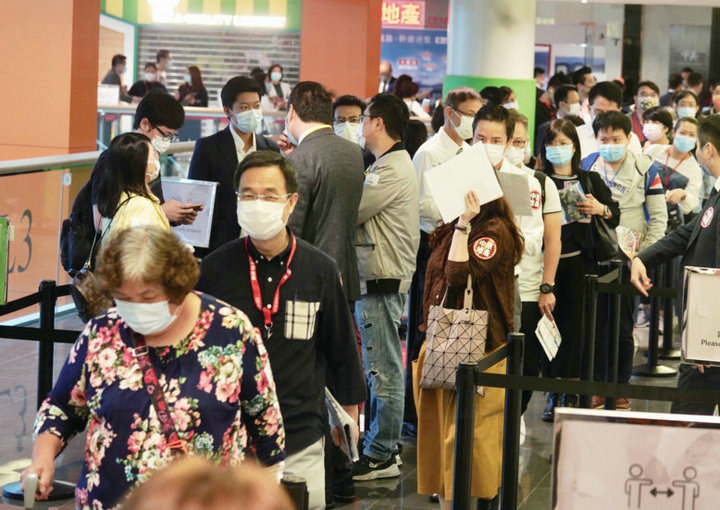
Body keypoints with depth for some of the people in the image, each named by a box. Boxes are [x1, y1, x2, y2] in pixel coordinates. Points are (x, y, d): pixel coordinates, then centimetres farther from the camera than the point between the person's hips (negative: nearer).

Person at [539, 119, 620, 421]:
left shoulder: (590, 180, 12)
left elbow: (615, 217, 14)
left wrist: (601, 209, -5)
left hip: (580, 260, 1)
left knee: (574, 326, 2)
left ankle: (567, 393, 9)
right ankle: (553, 395, 5)